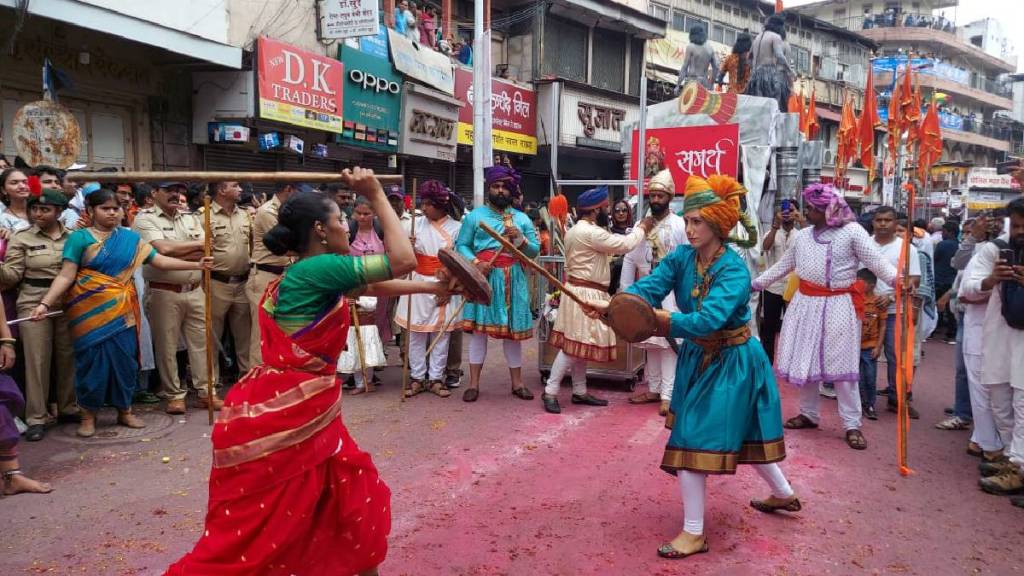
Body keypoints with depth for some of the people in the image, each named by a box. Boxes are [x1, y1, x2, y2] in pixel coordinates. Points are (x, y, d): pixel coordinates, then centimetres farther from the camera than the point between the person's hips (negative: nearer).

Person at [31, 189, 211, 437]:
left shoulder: (130, 237, 6)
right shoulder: (80, 238, -3)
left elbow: (161, 261, 3)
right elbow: (66, 276, -7)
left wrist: (196, 265, -4)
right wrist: (45, 303, -17)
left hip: (121, 308, 3)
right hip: (91, 309, -3)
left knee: (124, 358, 6)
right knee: (93, 359, 2)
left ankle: (125, 411, 21)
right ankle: (88, 415, 17)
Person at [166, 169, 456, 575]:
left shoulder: (313, 277, 11)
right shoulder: (317, 269, -17)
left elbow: (377, 287, 23)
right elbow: (402, 261, -18)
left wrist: (434, 288, 27)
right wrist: (376, 195, -10)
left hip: (305, 413, 10)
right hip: (281, 416, -10)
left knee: (355, 494, 19)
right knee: (248, 533, 3)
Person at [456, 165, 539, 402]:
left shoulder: (522, 219, 13)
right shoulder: (475, 215, 6)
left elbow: (535, 251, 9)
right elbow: (461, 245, 0)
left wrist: (521, 239, -10)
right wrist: (476, 263, -16)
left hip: (513, 281, 2)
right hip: (484, 278, -2)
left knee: (513, 331, 6)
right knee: (479, 329, 0)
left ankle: (517, 383, 16)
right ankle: (474, 383, 8)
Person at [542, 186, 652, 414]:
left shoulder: (577, 230, 16)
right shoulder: (590, 232, -18)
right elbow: (624, 244, -15)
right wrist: (643, 228, -1)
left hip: (582, 293, 11)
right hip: (585, 294, -11)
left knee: (579, 344, 13)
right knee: (574, 345, -8)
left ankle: (580, 392, 21)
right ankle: (550, 391, -2)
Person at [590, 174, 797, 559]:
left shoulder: (735, 271, -25)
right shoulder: (682, 257, -6)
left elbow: (707, 320, -38)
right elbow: (648, 286, -21)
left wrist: (655, 317, -46)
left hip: (731, 364, -7)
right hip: (697, 359, 7)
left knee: (694, 438, -8)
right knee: (737, 433, 21)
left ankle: (694, 532, 7)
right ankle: (784, 494, 45)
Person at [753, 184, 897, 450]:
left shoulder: (852, 231, -7)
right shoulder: (802, 235, 11)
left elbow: (875, 260, -13)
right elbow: (783, 265, 19)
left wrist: (897, 278, -30)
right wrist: (756, 283, 18)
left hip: (837, 306, -6)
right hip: (805, 303, 6)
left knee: (841, 364, -4)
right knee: (804, 361, 11)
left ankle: (852, 424, 6)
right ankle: (808, 413, 26)